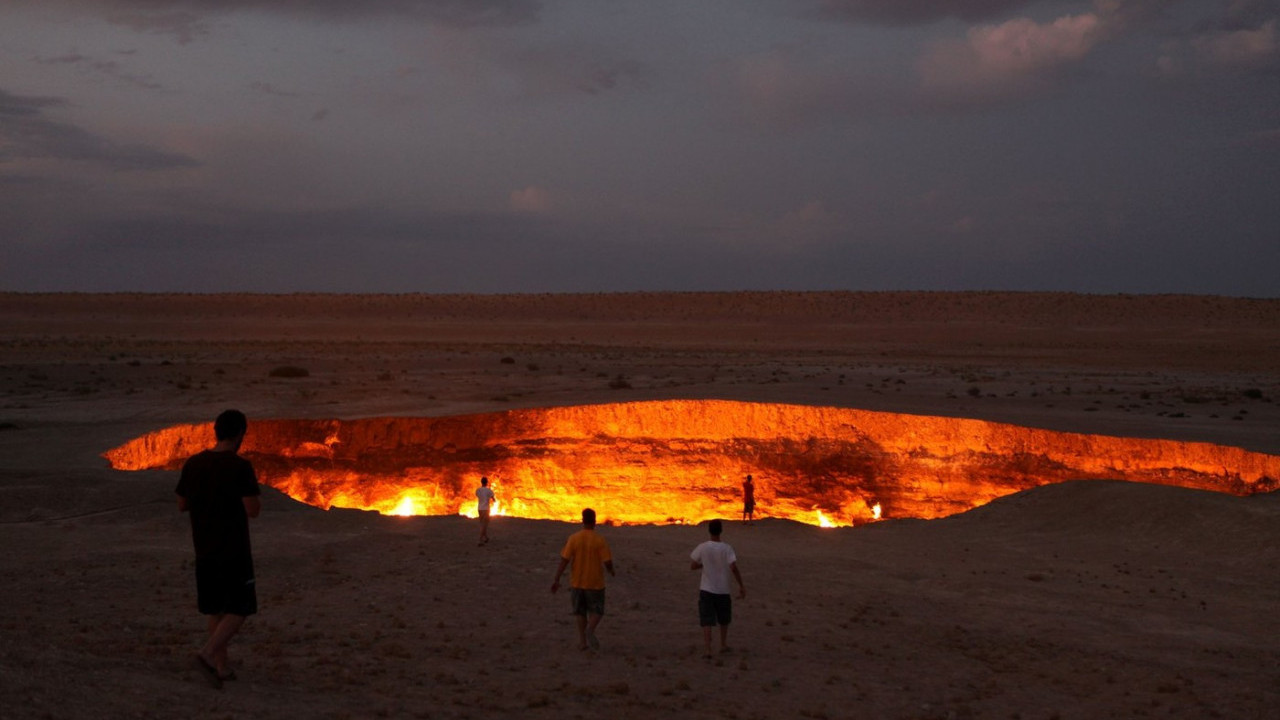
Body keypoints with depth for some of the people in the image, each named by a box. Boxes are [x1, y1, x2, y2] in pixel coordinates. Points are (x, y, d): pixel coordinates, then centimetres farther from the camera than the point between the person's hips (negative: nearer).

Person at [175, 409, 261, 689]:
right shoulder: (241, 467, -16)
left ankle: (221, 665, 20)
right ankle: (208, 654, -12)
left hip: (204, 550, 6)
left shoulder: (193, 464, 1)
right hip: (234, 551, -6)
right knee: (240, 609, 4)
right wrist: (254, 493, 1)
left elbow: (182, 505, 9)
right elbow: (253, 510, -18)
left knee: (215, 609, 16)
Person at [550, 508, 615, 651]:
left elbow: (564, 560, -10)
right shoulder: (600, 540, -12)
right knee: (596, 611, 11)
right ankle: (590, 629, -18)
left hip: (577, 582, 2)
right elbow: (607, 562, -13)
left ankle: (582, 641, 17)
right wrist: (611, 570, 10)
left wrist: (556, 580, -6)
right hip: (595, 583, -2)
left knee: (581, 612, 18)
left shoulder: (574, 538, -7)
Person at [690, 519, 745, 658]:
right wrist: (741, 585, -11)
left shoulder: (702, 548, -7)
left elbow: (692, 566, 0)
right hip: (723, 590, 0)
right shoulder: (726, 548, -10)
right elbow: (733, 568, -18)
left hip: (706, 589, 0)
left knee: (707, 620, -3)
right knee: (724, 619, 21)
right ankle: (723, 645, 33)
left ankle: (707, 649, -17)